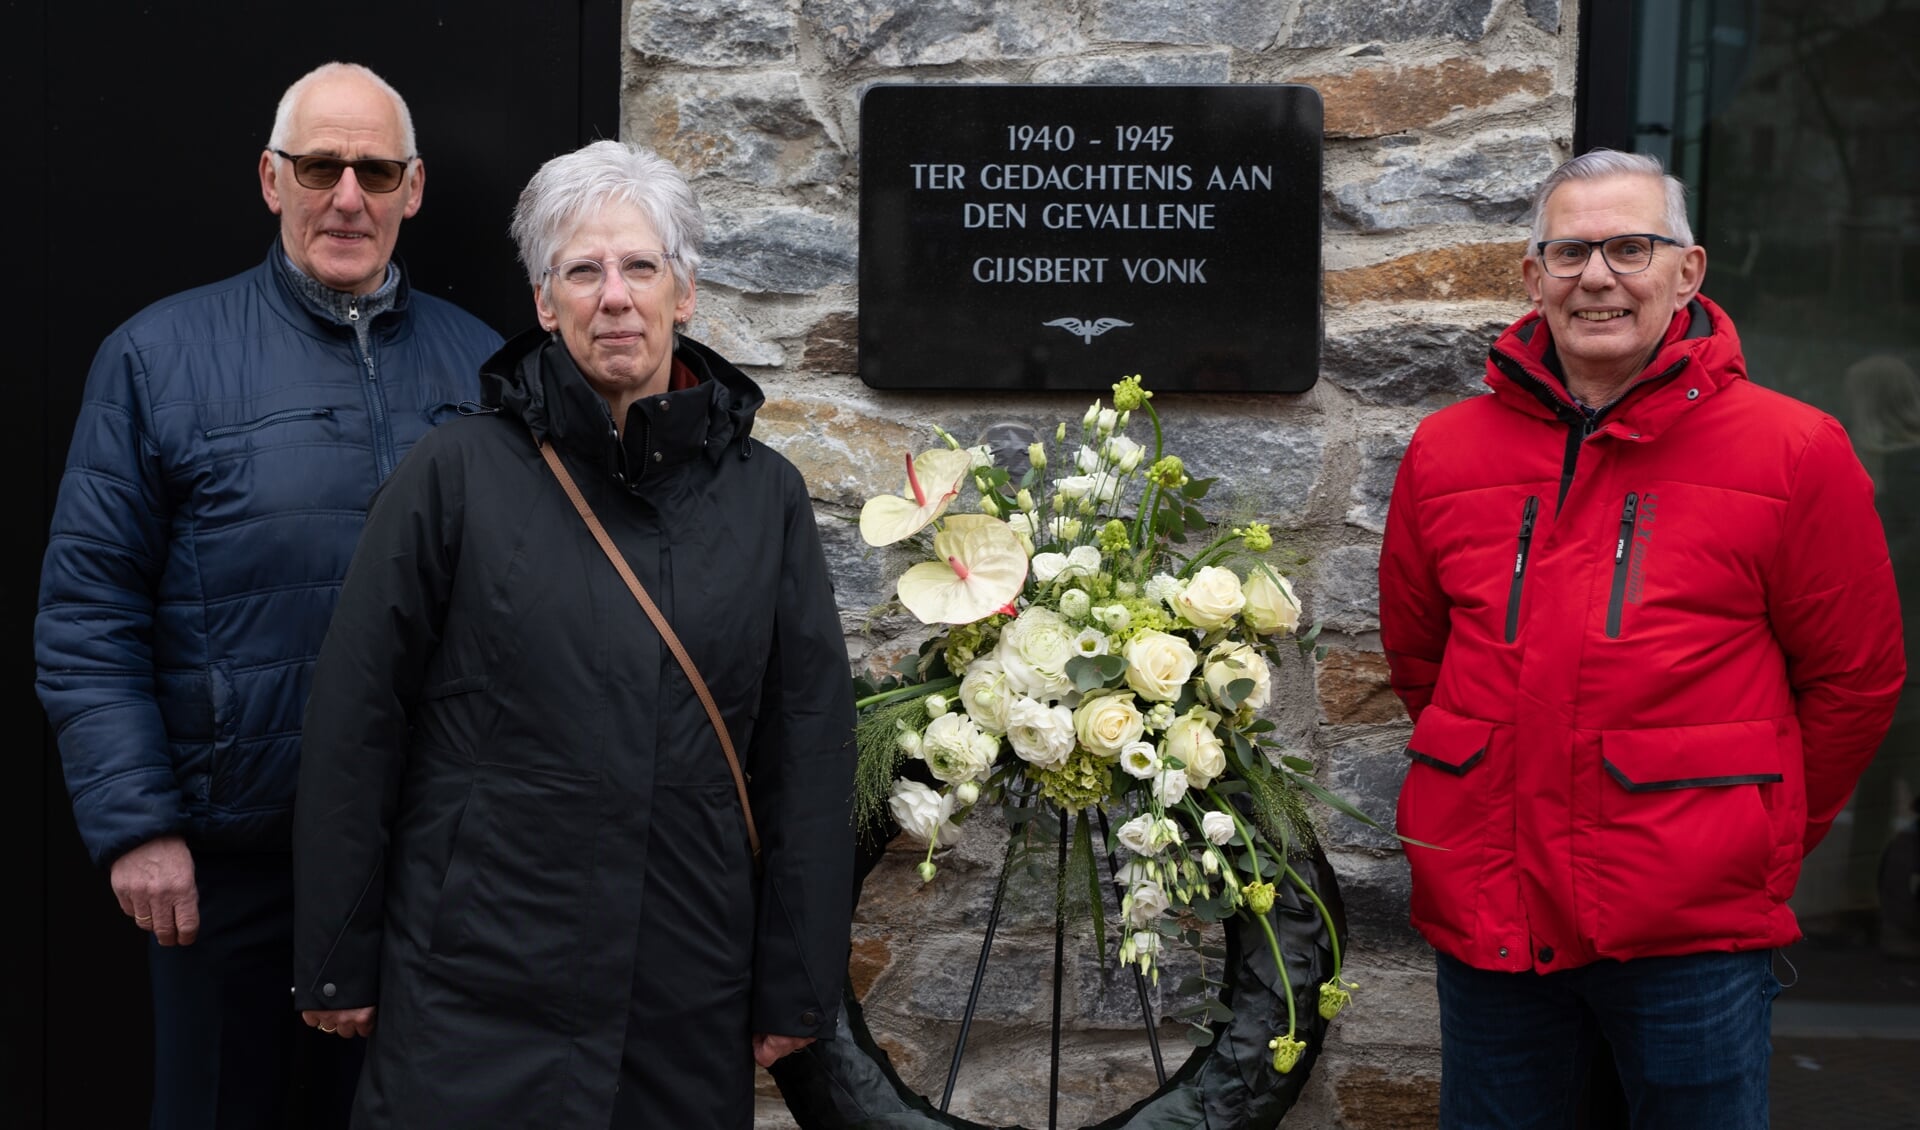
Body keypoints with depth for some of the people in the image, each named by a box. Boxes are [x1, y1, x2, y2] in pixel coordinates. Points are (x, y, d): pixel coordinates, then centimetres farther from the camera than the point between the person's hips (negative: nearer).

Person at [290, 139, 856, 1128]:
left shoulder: (765, 496, 4)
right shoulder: (456, 475, -3)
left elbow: (809, 750, 5)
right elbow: (356, 723, -2)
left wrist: (799, 988, 4)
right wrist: (338, 965, -1)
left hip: (689, 1003, 3)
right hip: (476, 993, -2)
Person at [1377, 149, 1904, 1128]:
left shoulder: (1793, 453, -4)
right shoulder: (1445, 453, 5)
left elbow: (1854, 678, 3)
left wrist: (1761, 840, 8)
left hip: (1694, 932, -3)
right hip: (1485, 911, 3)